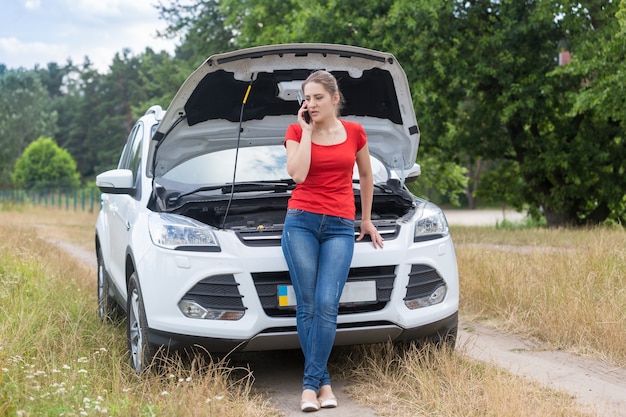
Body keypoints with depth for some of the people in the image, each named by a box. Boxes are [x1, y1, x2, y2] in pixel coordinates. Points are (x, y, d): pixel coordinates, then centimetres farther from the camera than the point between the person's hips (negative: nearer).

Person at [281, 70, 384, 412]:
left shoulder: (354, 132, 7)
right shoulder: (296, 131, 4)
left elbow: (366, 175, 21)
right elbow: (298, 173, -14)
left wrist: (367, 219, 26)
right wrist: (307, 131, -8)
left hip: (340, 228, 0)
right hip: (301, 221, 0)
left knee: (326, 305, -11)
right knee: (306, 307, -2)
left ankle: (311, 383, -4)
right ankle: (322, 381, 9)